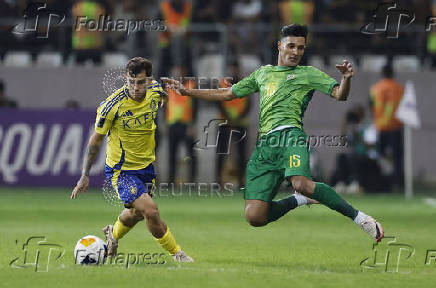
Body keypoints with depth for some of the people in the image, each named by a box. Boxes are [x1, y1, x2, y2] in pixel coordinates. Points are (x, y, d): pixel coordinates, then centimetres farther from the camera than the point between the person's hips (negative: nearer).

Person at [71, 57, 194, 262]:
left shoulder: (155, 91, -12)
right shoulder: (112, 105, -24)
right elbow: (96, 139, -11)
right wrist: (85, 175, -9)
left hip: (147, 165, 6)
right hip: (121, 170, -6)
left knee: (137, 212, 24)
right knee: (151, 211, -21)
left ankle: (113, 234, 56)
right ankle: (175, 253, -1)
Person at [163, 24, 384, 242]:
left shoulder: (308, 74, 15)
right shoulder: (262, 73, 28)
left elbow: (339, 94, 3)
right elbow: (227, 94, 35)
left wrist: (346, 79, -20)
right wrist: (187, 91, 31)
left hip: (289, 134, -5)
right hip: (264, 145, 5)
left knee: (301, 183, -37)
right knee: (254, 217, -10)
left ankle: (358, 217, -26)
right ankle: (301, 200, 15)